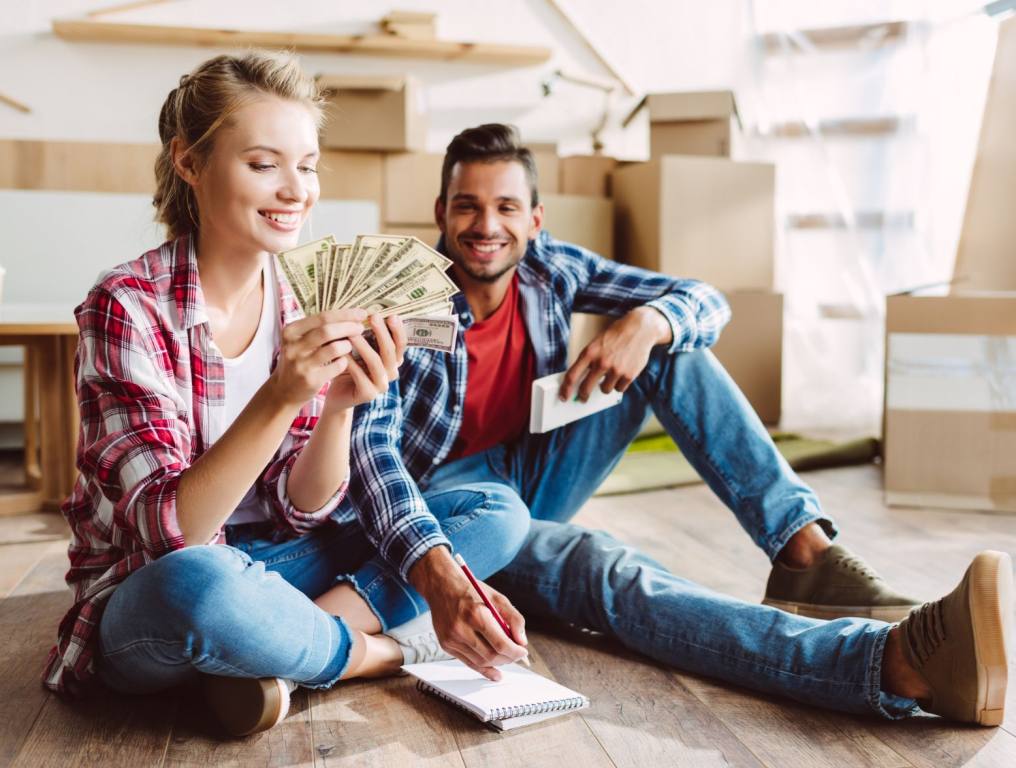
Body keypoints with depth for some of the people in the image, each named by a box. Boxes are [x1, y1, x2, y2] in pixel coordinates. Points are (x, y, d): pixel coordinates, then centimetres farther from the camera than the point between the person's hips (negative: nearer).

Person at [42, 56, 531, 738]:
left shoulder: (305, 307, -1)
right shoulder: (129, 307, -16)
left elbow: (302, 510, -4)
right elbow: (168, 532, -23)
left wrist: (340, 408, -23)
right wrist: (279, 398, -35)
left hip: (269, 565, 6)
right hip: (147, 598, -5)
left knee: (499, 511, -4)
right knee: (196, 583, -41)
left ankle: (274, 656, -16)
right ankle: (378, 648, -12)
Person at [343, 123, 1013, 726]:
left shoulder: (550, 267, -4)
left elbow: (706, 302, -3)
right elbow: (372, 442, -32)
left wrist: (647, 322, -29)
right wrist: (434, 571, -51)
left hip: (533, 475, 6)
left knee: (673, 342, -12)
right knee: (604, 568, -38)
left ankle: (806, 551, -25)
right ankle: (897, 660, -58)